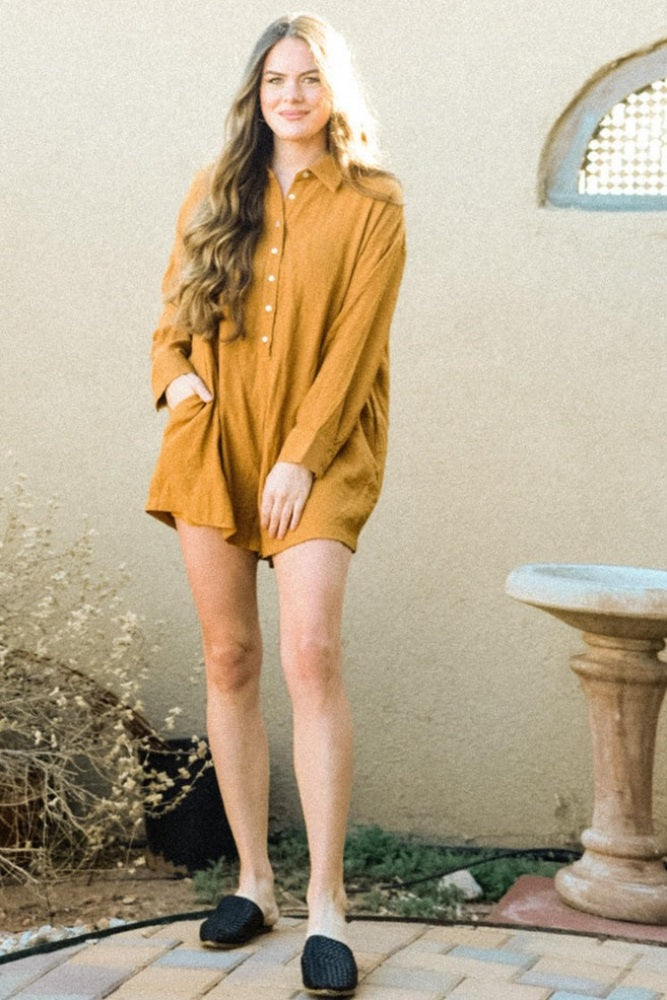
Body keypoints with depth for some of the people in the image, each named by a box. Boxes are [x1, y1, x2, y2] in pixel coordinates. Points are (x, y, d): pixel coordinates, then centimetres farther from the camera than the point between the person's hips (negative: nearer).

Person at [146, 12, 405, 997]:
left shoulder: (372, 206, 2)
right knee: (230, 659, 4)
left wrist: (301, 457, -13)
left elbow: (354, 343, -6)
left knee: (311, 655, -17)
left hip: (318, 454, -4)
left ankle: (326, 905, -13)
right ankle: (254, 881, 14)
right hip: (212, 446, 4)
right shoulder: (214, 195, 13)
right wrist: (177, 379, -4)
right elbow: (172, 315, 17)